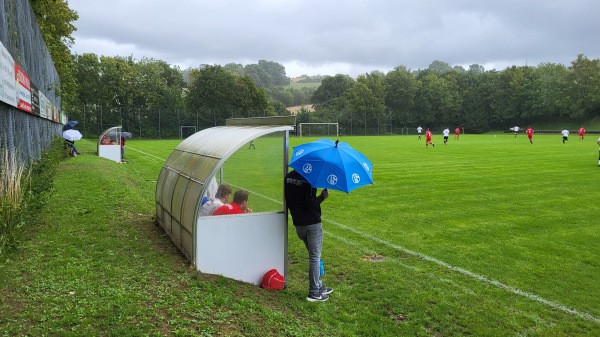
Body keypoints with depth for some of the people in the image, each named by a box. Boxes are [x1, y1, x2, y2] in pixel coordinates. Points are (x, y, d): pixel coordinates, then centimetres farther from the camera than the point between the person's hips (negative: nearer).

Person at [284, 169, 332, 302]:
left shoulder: (289, 177, 4)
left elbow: (287, 200, 10)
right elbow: (310, 204, -24)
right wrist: (322, 196, -8)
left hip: (298, 224, 8)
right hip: (312, 224, -7)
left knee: (314, 256, 21)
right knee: (315, 258, 3)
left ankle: (319, 286, 31)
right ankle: (314, 293, 9)